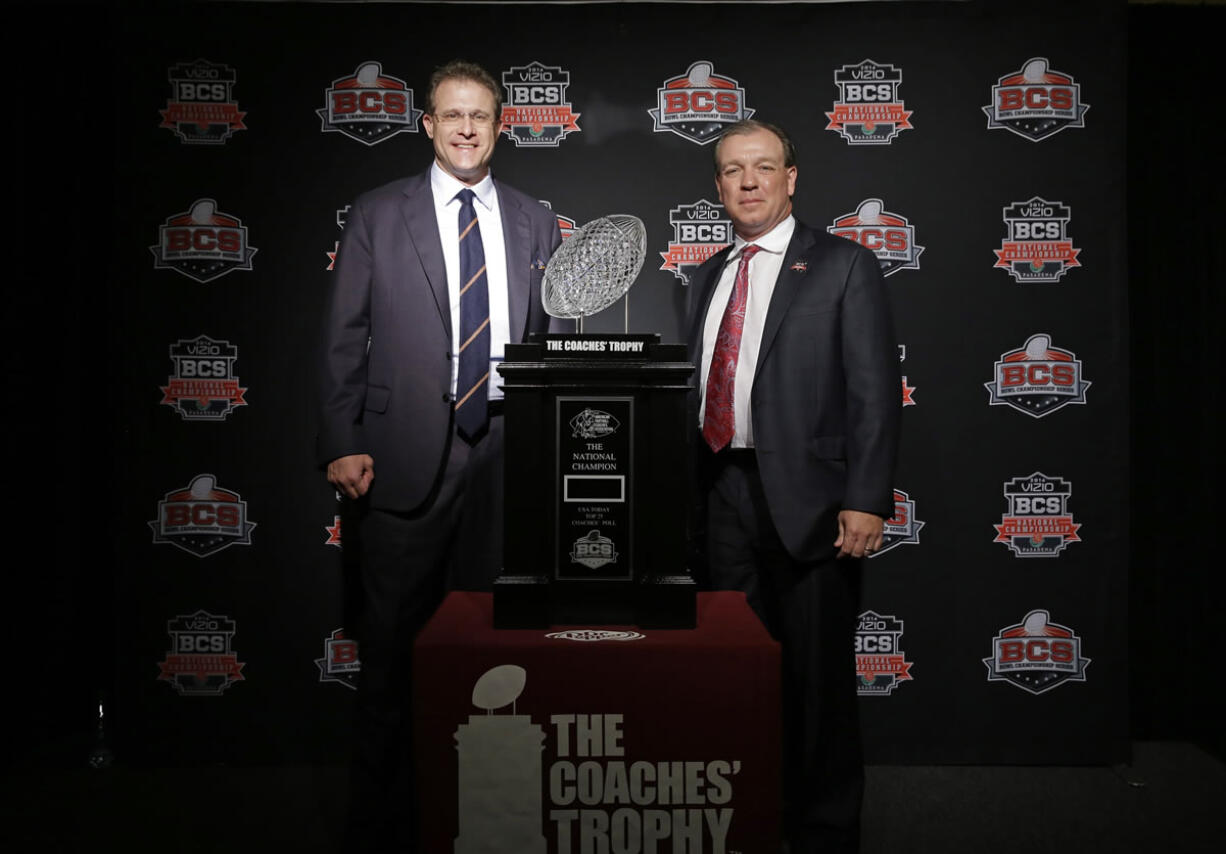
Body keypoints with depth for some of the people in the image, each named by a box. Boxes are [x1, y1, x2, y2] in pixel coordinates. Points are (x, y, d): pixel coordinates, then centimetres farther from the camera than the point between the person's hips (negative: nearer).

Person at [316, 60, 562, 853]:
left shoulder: (536, 223, 12)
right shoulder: (378, 215, 6)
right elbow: (345, 338, 3)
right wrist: (343, 443, -5)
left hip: (506, 457, 2)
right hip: (407, 456, -1)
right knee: (394, 643, 6)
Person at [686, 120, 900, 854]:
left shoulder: (844, 266, 1)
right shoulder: (709, 276, 17)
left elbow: (875, 393, -6)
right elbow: (701, 391, 16)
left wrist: (866, 502, -15)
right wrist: (696, 485, 10)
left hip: (808, 498, -5)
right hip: (723, 497, 5)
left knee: (816, 675, 3)